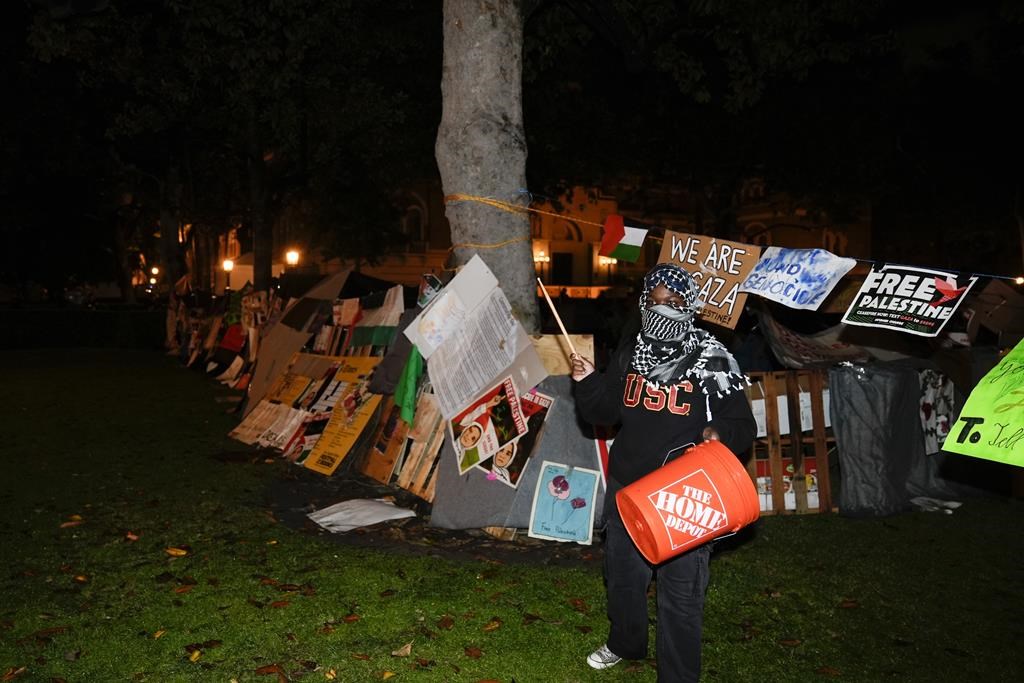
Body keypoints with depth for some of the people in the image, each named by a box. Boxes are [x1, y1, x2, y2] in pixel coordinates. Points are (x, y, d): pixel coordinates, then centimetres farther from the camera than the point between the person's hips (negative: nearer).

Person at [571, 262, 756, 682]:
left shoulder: (712, 363, -9)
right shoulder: (628, 358, 5)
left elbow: (743, 427, -5)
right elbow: (605, 415, 12)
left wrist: (721, 434, -26)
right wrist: (587, 382, -4)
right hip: (625, 489, 5)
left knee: (680, 593, 1)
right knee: (623, 575, 22)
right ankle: (626, 643, 48)